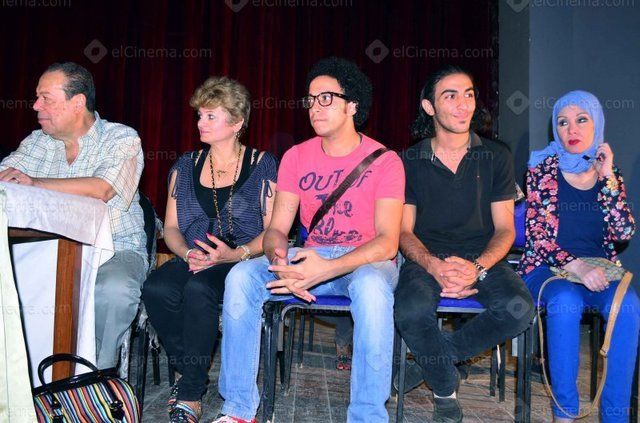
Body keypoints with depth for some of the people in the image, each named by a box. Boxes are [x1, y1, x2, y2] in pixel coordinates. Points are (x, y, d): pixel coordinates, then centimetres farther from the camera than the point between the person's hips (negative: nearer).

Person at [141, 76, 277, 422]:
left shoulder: (262, 165, 4)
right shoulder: (186, 166, 17)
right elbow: (171, 227, 13)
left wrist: (236, 254, -19)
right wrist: (188, 253, -8)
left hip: (243, 262, -4)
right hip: (193, 260, 4)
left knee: (198, 288, -36)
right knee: (156, 289, -29)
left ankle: (190, 394, -19)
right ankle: (191, 372, -6)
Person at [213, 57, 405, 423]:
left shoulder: (384, 160, -8)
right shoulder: (297, 157, 5)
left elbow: (388, 241, -17)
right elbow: (277, 228, 2)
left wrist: (327, 269, -33)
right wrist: (279, 259, -24)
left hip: (367, 261, -4)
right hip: (309, 257, 4)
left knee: (371, 288, -40)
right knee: (241, 277, -21)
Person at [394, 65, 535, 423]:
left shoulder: (496, 156, 6)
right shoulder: (410, 161, 4)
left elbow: (505, 228, 3)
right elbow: (404, 231, 2)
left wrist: (477, 268, -18)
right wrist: (434, 266, -19)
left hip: (483, 258, 1)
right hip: (427, 258, -1)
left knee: (519, 309, -28)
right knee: (411, 312, -33)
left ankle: (432, 357, -6)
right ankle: (446, 389, -3)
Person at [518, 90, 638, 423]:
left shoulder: (609, 172, 10)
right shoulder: (543, 170, 2)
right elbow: (537, 236, -5)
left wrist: (607, 178, -6)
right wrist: (576, 266, -21)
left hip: (598, 270, 3)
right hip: (547, 268, -2)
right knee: (566, 302, -35)